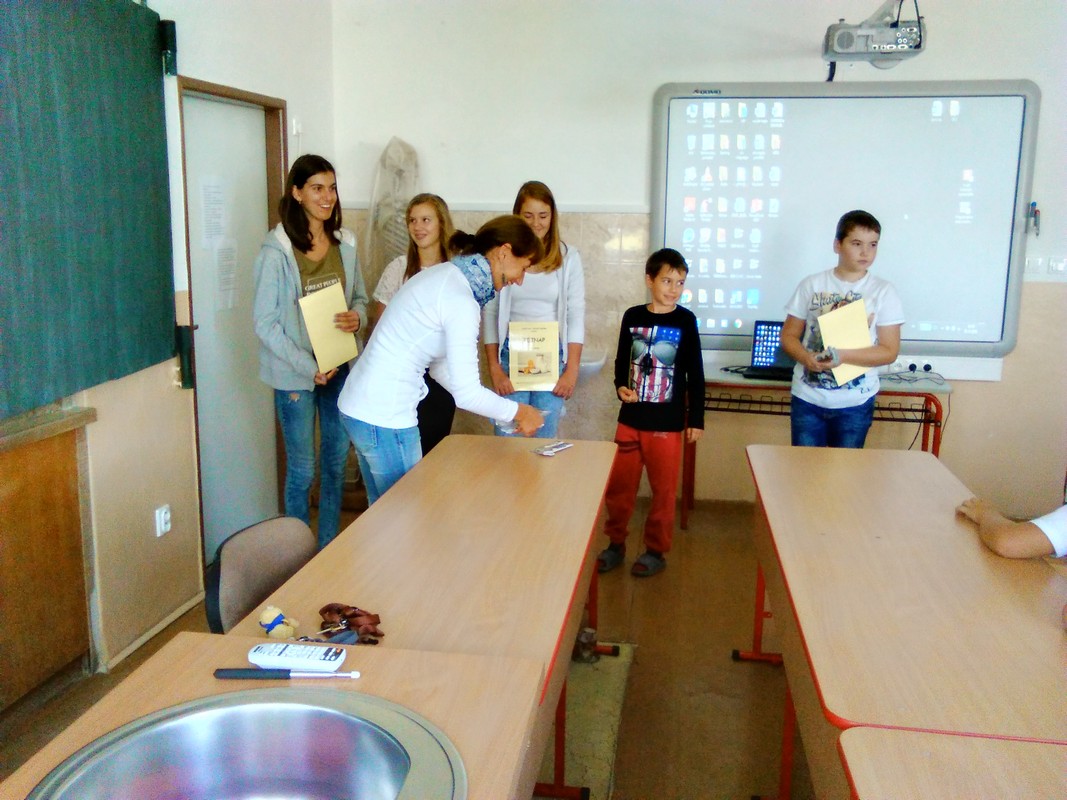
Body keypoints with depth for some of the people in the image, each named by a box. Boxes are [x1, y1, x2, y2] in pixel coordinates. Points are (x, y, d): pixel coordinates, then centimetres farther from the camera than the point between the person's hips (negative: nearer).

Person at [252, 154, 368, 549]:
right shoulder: (276, 251, -13)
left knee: (337, 462, 14)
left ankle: (330, 548, 31)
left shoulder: (345, 243, 3)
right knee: (302, 470, 6)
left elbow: (360, 296, 14)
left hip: (340, 368, 5)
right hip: (296, 374, -5)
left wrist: (357, 316, -10)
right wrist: (309, 368, -16)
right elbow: (264, 323, -13)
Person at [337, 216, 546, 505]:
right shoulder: (461, 299, -19)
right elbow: (467, 392, -19)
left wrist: (502, 409, 12)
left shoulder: (444, 275, 10)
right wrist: (518, 411, -3)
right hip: (384, 418, -9)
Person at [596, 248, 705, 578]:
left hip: (667, 421, -3)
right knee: (618, 484, 9)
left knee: (663, 488, 6)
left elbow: (695, 374, -2)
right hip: (630, 418, 3)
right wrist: (621, 387, -9)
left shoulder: (685, 320, -4)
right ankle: (616, 543, 25)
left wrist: (696, 418, -3)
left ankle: (656, 551, 20)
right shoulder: (632, 317, 2)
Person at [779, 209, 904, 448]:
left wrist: (843, 356, -20)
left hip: (855, 402, 0)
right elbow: (789, 335, 4)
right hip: (807, 397, 1)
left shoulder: (883, 292, -2)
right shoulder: (811, 285, 0)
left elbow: (889, 351, -5)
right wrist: (806, 358, -17)